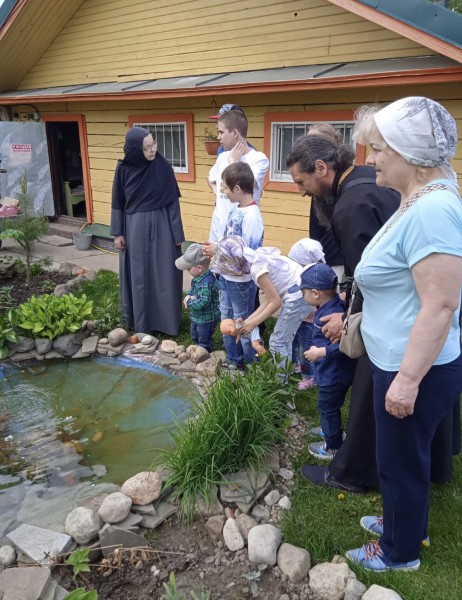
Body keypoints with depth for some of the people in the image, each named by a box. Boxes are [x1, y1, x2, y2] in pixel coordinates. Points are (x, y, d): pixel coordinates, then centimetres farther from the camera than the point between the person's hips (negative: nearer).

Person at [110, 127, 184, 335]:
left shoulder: (163, 167, -9)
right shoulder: (123, 168, -5)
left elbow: (173, 200, -4)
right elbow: (117, 202, 3)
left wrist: (177, 232, -5)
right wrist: (118, 232, 1)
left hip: (161, 226, -1)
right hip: (134, 228, 1)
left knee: (164, 275, 5)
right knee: (138, 277, 9)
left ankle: (167, 321, 19)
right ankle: (141, 323, 23)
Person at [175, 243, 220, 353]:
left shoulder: (206, 283, -33)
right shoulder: (198, 278, -3)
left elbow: (202, 303, -37)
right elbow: (192, 289, 13)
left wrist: (189, 302, -21)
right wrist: (188, 296, -9)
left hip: (206, 319, -10)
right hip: (197, 317, 10)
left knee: (204, 341, 10)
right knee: (195, 337, 30)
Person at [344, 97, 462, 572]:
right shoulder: (419, 203, 8)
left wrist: (408, 380, -24)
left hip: (416, 372, -10)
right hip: (400, 363, 10)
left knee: (401, 462, 11)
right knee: (403, 458, 26)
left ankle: (400, 552, 34)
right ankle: (404, 522, 48)